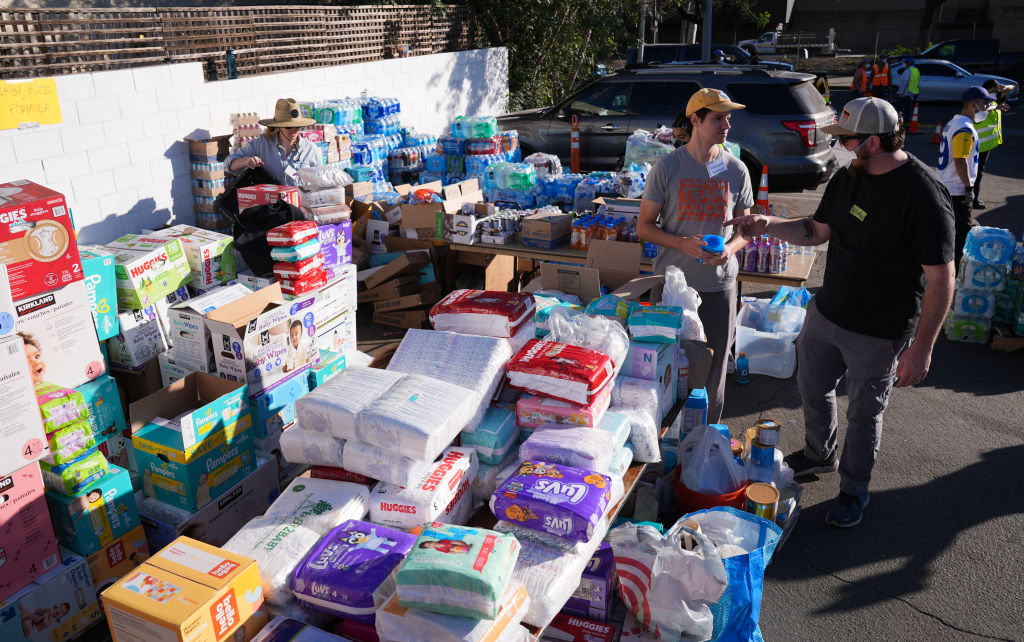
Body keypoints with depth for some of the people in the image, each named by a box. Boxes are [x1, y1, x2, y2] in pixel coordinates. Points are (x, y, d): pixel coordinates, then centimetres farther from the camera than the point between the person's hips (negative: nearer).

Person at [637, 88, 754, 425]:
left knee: (713, 370, 9)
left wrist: (729, 249, -13)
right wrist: (682, 243, -19)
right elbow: (644, 227, -2)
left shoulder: (736, 170, 3)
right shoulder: (667, 166, -4)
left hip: (719, 285, 2)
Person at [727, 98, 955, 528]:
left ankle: (853, 491, 34)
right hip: (826, 312, 7)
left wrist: (921, 348, -22)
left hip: (879, 333, -7)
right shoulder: (847, 177, 0)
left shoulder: (923, 195, -23)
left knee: (864, 414, 11)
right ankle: (820, 455, 50)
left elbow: (941, 278, -22)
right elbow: (818, 231, 14)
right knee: (812, 387, 22)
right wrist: (769, 225, -3)